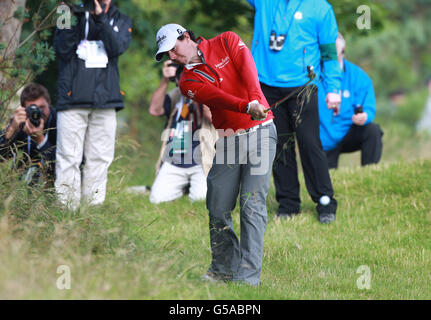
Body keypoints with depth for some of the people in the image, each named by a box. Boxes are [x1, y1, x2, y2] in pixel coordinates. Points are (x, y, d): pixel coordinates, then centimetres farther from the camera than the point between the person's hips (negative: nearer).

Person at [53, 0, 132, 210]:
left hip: (105, 99, 2)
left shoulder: (121, 21, 13)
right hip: (73, 98, -2)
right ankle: (66, 207, -3)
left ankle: (94, 208, 10)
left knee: (99, 159, 3)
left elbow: (117, 48, -7)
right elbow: (62, 49, -5)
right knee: (69, 158, -5)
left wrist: (100, 19, -17)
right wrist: (75, 19, -16)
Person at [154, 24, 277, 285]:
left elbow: (247, 69, -15)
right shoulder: (188, 82, 4)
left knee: (252, 204, -11)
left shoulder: (227, 42, 2)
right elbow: (218, 97, -15)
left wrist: (256, 100, -33)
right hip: (228, 141, 4)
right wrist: (247, 107, -34)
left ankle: (249, 276, -14)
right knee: (218, 207, 0)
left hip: (260, 130, -4)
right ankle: (224, 268, 16)